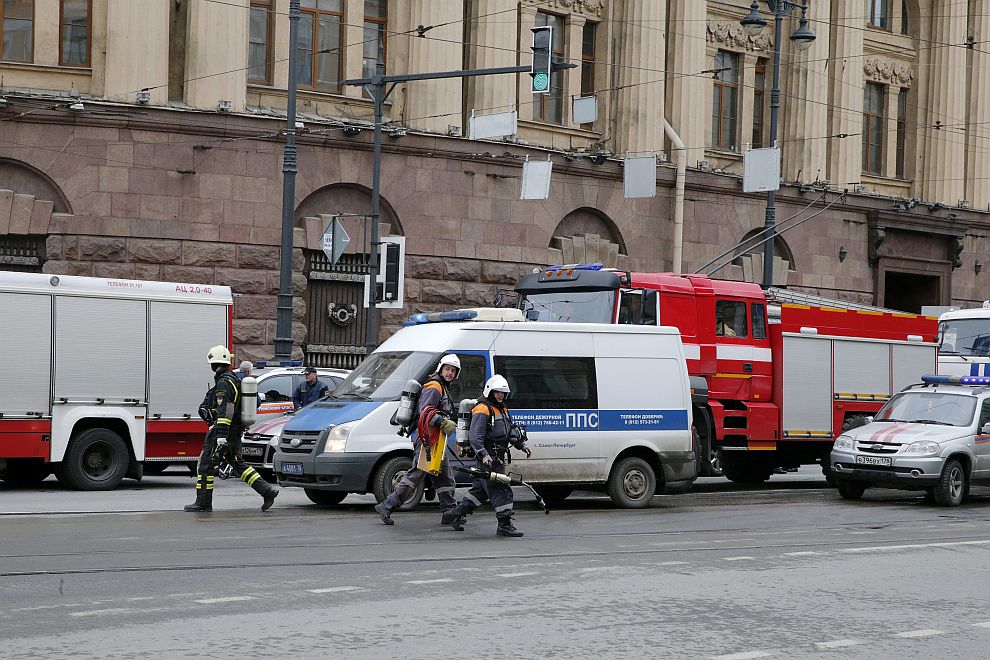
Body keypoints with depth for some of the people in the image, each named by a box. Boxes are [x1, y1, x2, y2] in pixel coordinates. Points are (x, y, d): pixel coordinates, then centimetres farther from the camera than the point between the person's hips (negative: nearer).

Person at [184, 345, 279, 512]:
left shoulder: (223, 383, -15)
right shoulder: (235, 380, 15)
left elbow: (225, 411, -24)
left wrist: (221, 436, -28)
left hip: (223, 430, -10)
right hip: (236, 432, 10)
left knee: (206, 464, -1)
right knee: (237, 464, 15)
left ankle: (203, 502, 1)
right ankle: (267, 490, 6)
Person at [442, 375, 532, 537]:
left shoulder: (503, 409, 19)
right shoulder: (482, 410, -12)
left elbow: (510, 431, 29)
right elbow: (475, 436, -21)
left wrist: (522, 445, 18)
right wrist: (484, 455, -31)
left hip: (497, 458, 10)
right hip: (488, 458, -10)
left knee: (481, 489, 16)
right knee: (501, 491, -11)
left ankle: (454, 514, 24)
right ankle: (504, 524, -10)